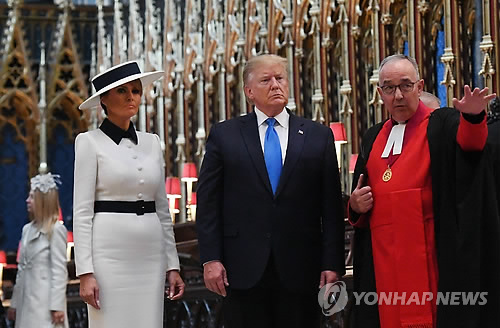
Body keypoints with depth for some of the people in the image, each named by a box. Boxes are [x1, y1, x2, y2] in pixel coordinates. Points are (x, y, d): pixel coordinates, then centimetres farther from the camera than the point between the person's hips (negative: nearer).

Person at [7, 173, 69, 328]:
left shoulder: (56, 229, -6)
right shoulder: (27, 229, 15)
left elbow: (59, 270, -11)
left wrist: (57, 306, -16)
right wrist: (14, 303, 17)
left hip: (44, 299, -8)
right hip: (26, 298, 8)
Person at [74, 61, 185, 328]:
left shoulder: (151, 143, 13)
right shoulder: (90, 142, -1)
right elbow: (82, 212, -6)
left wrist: (172, 265, 10)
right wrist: (85, 271, -13)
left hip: (150, 254, 5)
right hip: (111, 253, -5)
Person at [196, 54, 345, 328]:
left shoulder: (318, 136, 9)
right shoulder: (224, 135, 8)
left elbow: (331, 206, 6)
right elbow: (208, 202, 4)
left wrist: (332, 264, -2)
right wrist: (211, 259, -5)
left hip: (300, 271, 1)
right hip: (244, 271, -1)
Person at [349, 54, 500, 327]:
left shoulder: (443, 125, 1)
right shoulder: (373, 138, 17)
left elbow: (469, 142, -22)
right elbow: (359, 196, 24)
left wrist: (472, 116, -44)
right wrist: (356, 206, 1)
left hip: (429, 260, -5)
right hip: (382, 262, 5)